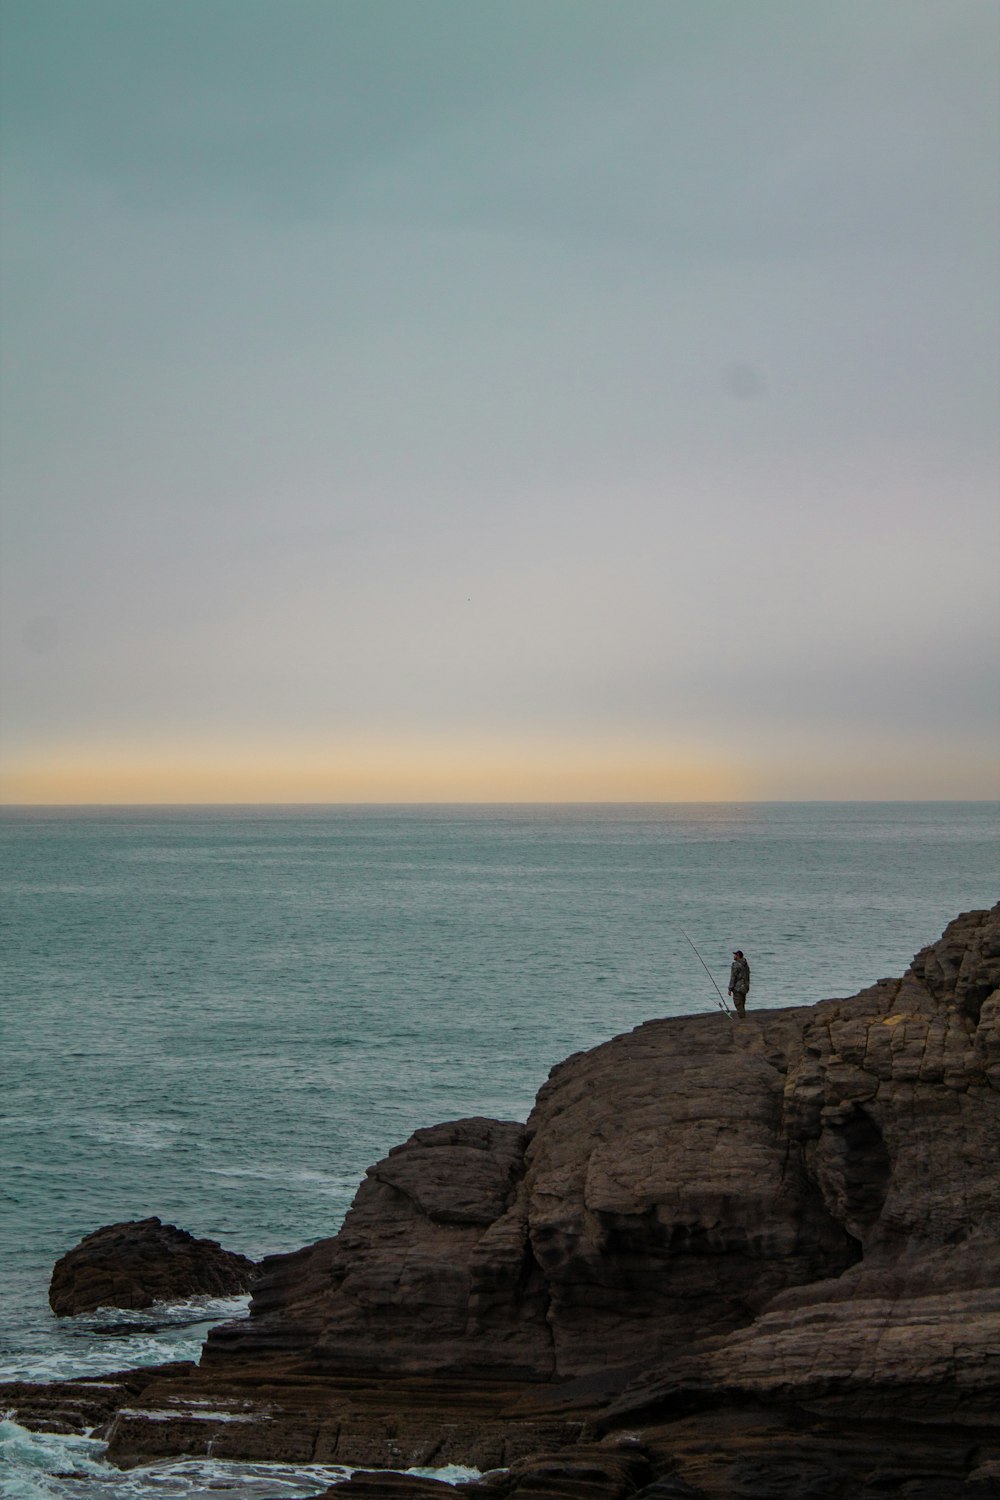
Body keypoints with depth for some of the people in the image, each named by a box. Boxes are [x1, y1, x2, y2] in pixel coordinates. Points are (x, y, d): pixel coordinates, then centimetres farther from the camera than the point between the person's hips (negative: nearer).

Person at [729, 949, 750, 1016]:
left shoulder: (736, 965, -15)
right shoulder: (746, 965, 12)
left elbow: (733, 978, -16)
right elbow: (747, 978, 17)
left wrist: (730, 989, -13)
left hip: (737, 988, -9)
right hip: (744, 988, 9)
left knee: (739, 1006, -5)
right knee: (742, 1007, 13)